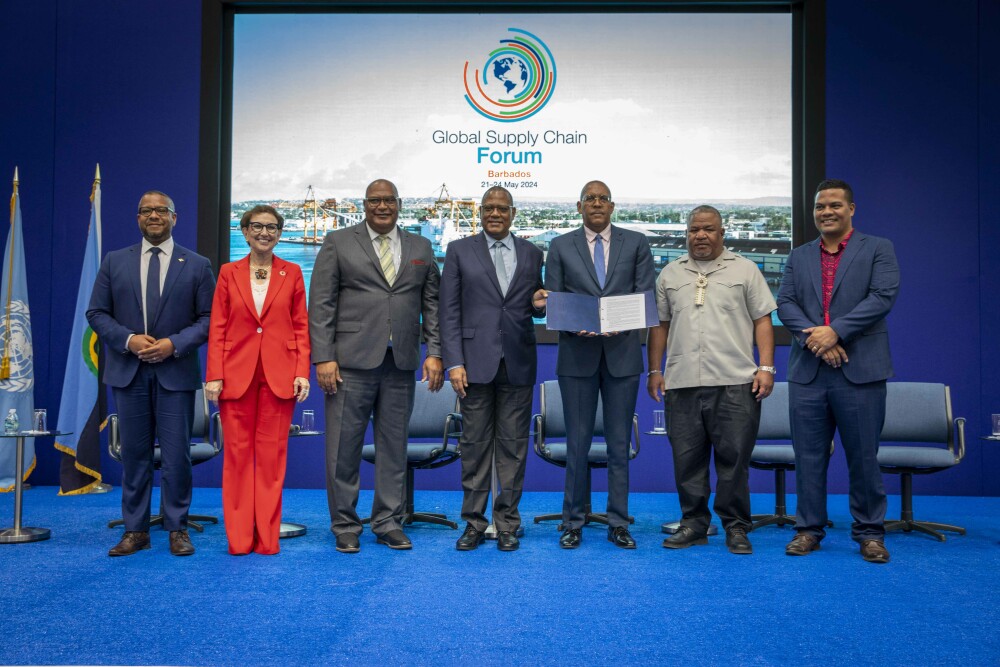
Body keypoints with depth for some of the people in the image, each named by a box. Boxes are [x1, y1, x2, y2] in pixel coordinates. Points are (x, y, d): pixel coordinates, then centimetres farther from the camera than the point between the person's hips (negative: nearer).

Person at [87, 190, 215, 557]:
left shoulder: (197, 265, 4)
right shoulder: (114, 261, 9)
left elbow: (208, 318, 0)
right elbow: (97, 313, 6)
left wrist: (174, 344, -14)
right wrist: (128, 339, -10)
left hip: (176, 372, -2)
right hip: (128, 371, 2)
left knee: (177, 454, 1)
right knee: (134, 453, 8)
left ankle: (177, 529, 12)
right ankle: (135, 530, 17)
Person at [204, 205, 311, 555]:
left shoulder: (291, 273, 6)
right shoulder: (229, 273, 7)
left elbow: (301, 326, 4)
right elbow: (217, 328, 4)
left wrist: (302, 372, -5)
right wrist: (214, 375, -4)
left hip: (279, 376, 0)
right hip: (237, 374, 1)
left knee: (272, 455, 4)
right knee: (238, 453, 4)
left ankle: (267, 537, 13)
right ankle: (239, 538, 14)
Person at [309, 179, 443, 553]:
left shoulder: (420, 247, 13)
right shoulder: (338, 243, 4)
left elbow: (432, 304, 11)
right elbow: (321, 305, -1)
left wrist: (434, 353, 1)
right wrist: (323, 358, -8)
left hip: (401, 364, 3)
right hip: (352, 361, -2)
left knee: (394, 446, 8)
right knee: (343, 447, 2)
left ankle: (388, 524, 20)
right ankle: (345, 526, 17)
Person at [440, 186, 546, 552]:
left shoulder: (531, 254, 12)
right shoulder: (460, 250, 5)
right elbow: (449, 311, 0)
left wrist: (539, 303, -8)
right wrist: (454, 362, -7)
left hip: (518, 363, 2)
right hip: (476, 361, -2)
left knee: (513, 446, 5)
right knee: (475, 445, 4)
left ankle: (507, 523, 16)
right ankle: (474, 522, 15)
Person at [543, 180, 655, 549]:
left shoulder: (636, 242, 7)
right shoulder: (560, 246, 7)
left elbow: (646, 294, 1)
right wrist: (574, 324, -15)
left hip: (622, 353, 1)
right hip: (577, 353, 0)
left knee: (619, 443, 6)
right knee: (577, 442, 5)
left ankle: (618, 523, 16)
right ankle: (573, 522, 16)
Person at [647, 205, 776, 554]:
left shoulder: (745, 270, 9)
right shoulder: (670, 274, 15)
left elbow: (762, 320, 5)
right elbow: (660, 324, 15)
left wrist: (766, 368, -4)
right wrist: (654, 371, 9)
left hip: (735, 382, -2)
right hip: (682, 383, 2)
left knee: (734, 457, 0)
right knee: (687, 458, 6)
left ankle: (736, 527, 12)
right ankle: (693, 523, 18)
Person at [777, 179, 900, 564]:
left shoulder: (878, 249, 6)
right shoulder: (799, 257, 15)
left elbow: (883, 297, -7)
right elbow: (785, 303, 5)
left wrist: (835, 331, -16)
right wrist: (812, 335, -12)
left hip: (860, 370, -3)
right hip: (807, 372, 3)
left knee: (863, 456, 4)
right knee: (808, 455, 6)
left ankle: (869, 533, 16)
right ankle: (808, 529, 17)